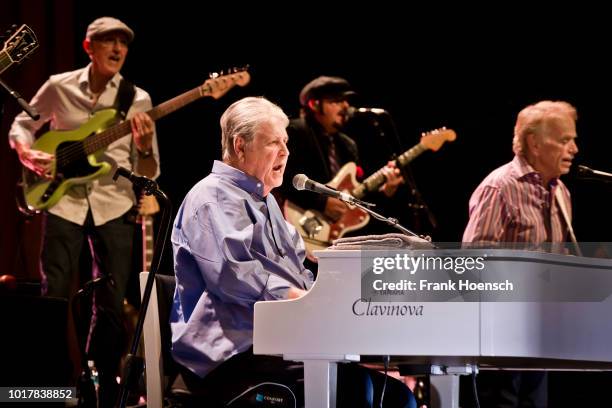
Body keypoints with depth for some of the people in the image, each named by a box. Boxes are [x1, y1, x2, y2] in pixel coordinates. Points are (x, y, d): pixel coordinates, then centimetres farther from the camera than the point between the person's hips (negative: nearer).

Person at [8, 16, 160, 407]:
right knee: (54, 297, -3)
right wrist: (29, 155, -8)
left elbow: (150, 173, 2)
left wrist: (144, 147, -20)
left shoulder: (137, 100, 1)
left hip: (114, 206, 1)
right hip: (65, 201, -1)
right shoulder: (59, 87, 0)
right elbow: (20, 126, 13)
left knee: (112, 304, 2)